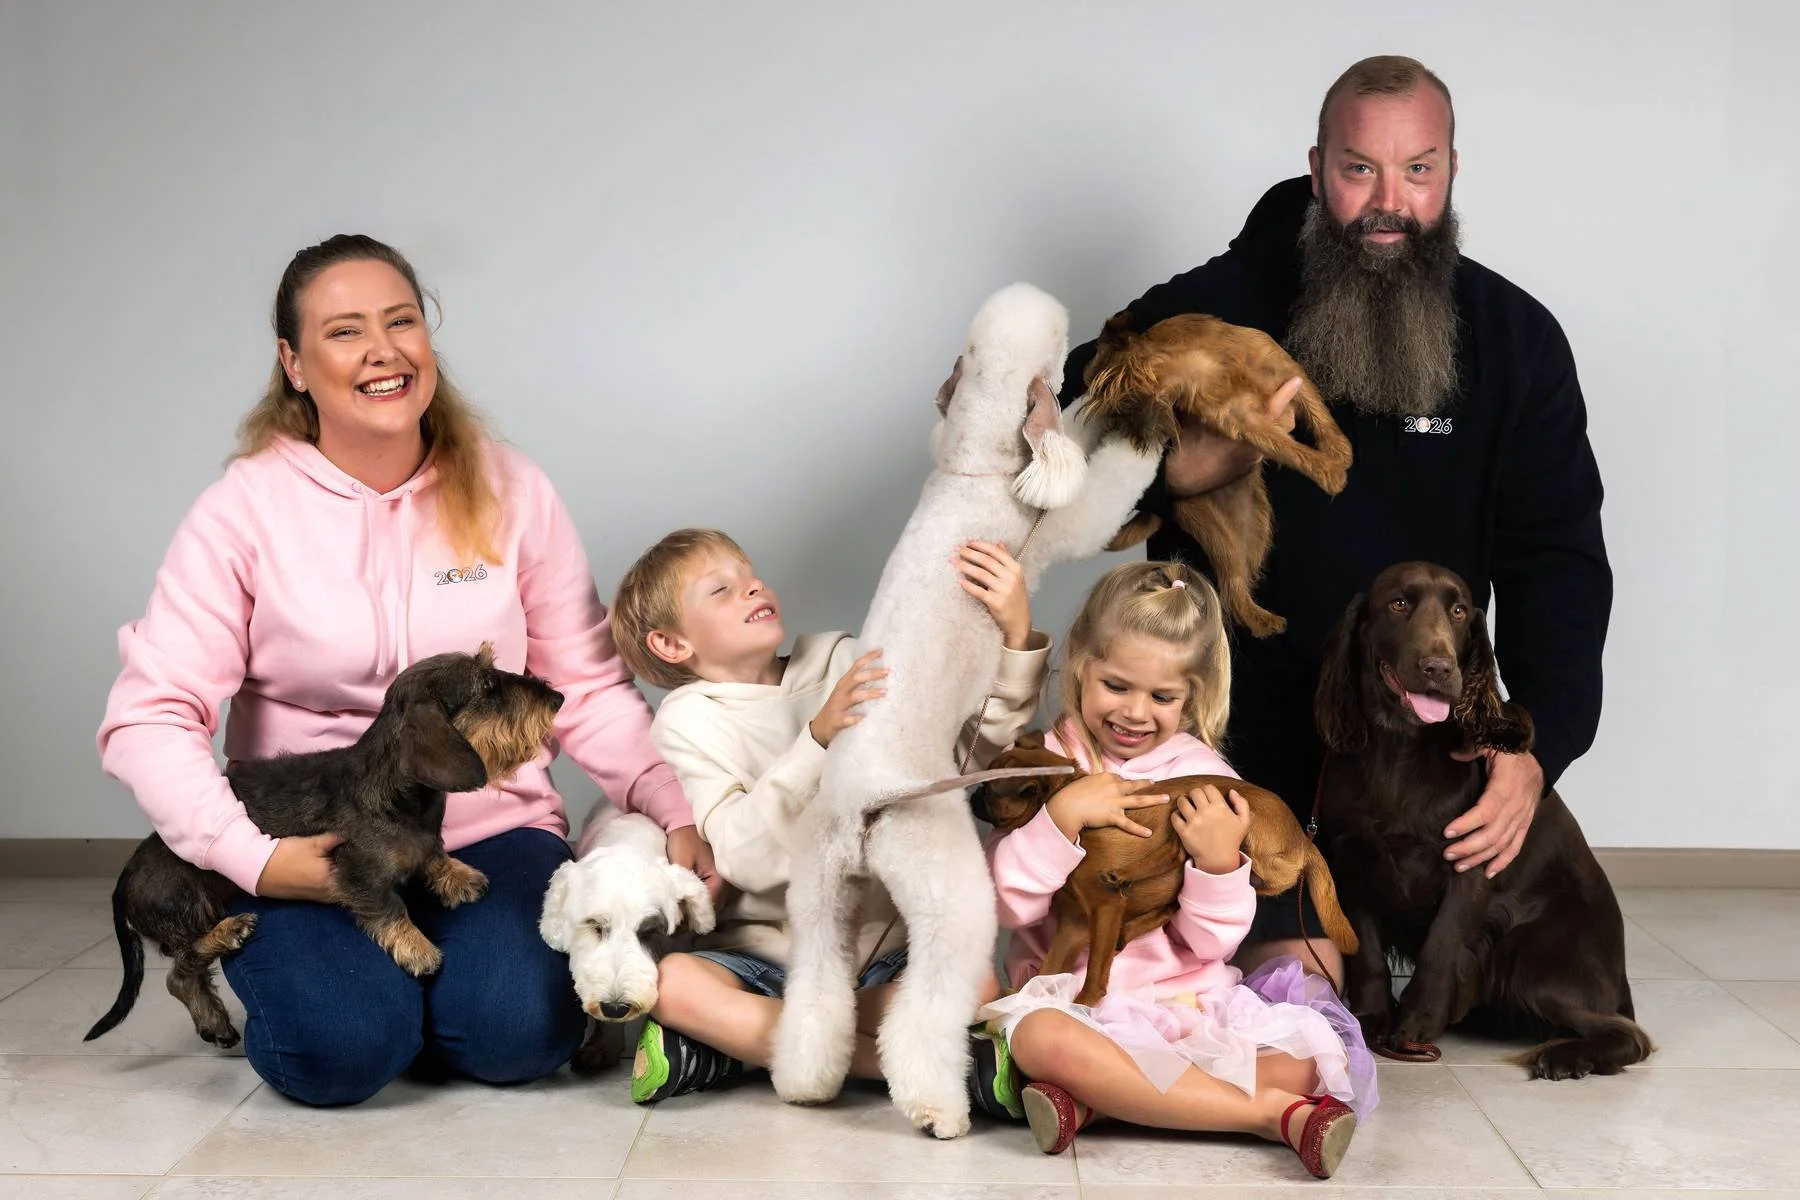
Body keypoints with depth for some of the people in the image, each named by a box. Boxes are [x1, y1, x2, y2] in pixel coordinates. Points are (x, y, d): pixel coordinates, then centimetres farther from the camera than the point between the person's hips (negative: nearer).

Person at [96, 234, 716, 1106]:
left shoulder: (510, 494, 1)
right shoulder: (246, 511, -5)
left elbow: (589, 688, 3)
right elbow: (149, 717, -9)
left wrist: (673, 807, -12)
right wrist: (252, 858, -22)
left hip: (492, 829, 1)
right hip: (310, 849, -1)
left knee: (517, 1029, -24)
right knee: (342, 1048, -25)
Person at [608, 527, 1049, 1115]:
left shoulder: (843, 665, 7)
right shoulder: (689, 723, -1)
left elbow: (974, 744, -3)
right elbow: (748, 858, -17)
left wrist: (1015, 635, -18)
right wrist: (818, 738, -27)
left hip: (880, 956, 2)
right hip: (763, 957, -1)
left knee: (976, 986, -26)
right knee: (674, 984, -32)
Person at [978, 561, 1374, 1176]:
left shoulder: (1205, 780, 2)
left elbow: (1211, 943, -1)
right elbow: (1011, 905, -7)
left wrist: (1219, 860, -20)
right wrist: (1062, 815, -20)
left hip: (1187, 995, 2)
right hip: (1072, 995, -1)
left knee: (1312, 1055, -21)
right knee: (1041, 1039, -36)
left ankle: (1092, 1098, -24)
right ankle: (1274, 1114, -27)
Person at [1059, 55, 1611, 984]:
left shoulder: (1515, 339, -4)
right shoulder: (1217, 307, -11)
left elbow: (1557, 558, -5)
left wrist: (1540, 748, -19)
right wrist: (1189, 467, -33)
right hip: (1253, 724, -3)